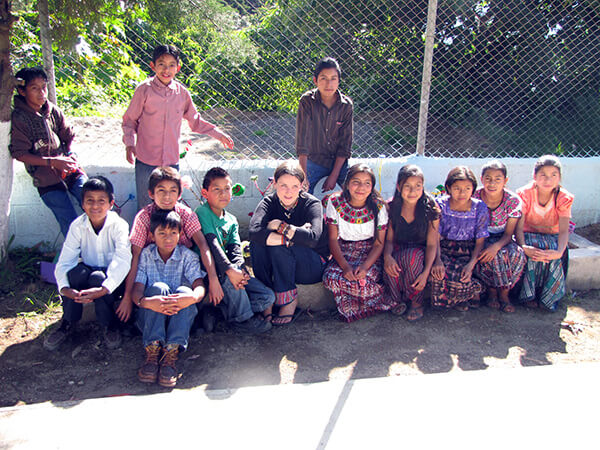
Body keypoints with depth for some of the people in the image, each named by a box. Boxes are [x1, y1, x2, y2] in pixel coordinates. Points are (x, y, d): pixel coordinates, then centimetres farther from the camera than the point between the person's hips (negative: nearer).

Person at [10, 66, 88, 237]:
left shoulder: (53, 111, 6)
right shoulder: (18, 118, -7)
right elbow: (19, 154, -7)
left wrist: (69, 157, 1)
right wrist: (52, 162, -14)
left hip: (70, 170, 4)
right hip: (47, 178, -4)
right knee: (71, 225, -9)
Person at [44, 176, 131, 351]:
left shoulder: (119, 225, -18)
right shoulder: (77, 226, -9)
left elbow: (123, 262, -31)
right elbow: (64, 262, -16)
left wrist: (103, 289, -46)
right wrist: (64, 289, -36)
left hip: (112, 281, -3)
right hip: (87, 277, 3)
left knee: (98, 277, -34)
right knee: (75, 270, -29)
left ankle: (110, 323, -11)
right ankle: (68, 323, -10)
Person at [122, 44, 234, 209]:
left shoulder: (182, 92, 3)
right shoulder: (144, 90, -6)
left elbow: (195, 121, 17)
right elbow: (129, 120, 2)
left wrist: (218, 134, 15)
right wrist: (130, 143, -13)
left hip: (172, 161, 3)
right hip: (146, 161, -3)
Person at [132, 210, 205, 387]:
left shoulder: (188, 256, 0)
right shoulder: (145, 255, 1)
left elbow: (199, 286, -14)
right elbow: (137, 289, -11)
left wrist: (192, 297, -39)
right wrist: (146, 302, -36)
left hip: (179, 317, 0)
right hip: (150, 318, 0)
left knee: (184, 291, -28)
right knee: (158, 287, -27)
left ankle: (171, 352, -38)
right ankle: (152, 351, -36)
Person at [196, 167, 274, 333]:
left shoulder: (231, 220, 12)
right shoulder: (202, 213, -9)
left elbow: (235, 248, 0)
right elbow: (211, 244, -21)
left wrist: (240, 269, -22)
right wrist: (230, 270, -33)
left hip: (229, 273, 6)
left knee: (268, 297, -7)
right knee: (228, 276, -39)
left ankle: (225, 308, -3)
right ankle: (241, 318, -19)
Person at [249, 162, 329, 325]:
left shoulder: (312, 204, -15)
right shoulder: (269, 202, -8)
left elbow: (313, 238, -34)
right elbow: (254, 231, -30)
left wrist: (281, 226, -26)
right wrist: (296, 235, -32)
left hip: (314, 266, -3)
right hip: (280, 267, 3)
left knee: (279, 246, -30)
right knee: (257, 242, -23)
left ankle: (289, 300, -16)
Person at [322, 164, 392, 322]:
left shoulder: (378, 207, -10)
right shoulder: (335, 203, -9)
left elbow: (379, 244, -7)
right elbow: (333, 239, -8)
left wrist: (365, 266, -25)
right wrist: (345, 266, -23)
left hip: (370, 253, -1)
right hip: (343, 252, 1)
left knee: (362, 278, -31)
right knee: (331, 277, -27)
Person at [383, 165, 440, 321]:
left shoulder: (430, 208, -12)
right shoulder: (392, 207, -6)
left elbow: (432, 244, -11)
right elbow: (389, 239, -3)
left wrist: (426, 272, -25)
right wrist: (387, 256, -28)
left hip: (421, 251, -1)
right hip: (399, 250, 1)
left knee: (411, 256, -37)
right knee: (390, 267, -34)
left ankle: (417, 303, -13)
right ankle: (398, 300, -2)